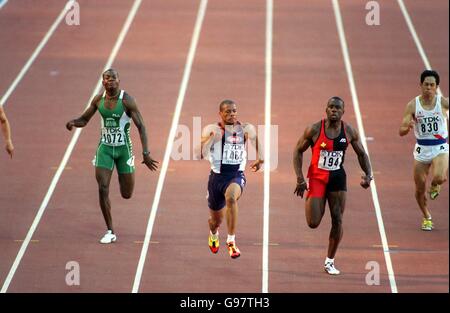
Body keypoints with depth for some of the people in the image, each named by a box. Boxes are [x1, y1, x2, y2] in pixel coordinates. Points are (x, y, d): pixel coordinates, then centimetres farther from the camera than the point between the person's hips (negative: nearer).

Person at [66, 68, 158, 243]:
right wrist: (73, 123, -13)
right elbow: (84, 120, 11)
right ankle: (110, 232, -1)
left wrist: (146, 153, -23)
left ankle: (123, 178, 44)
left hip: (123, 148, -2)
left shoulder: (126, 101, -15)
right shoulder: (99, 100, -2)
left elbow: (141, 127, -15)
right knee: (103, 189, -11)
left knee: (126, 194, 4)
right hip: (105, 148, 2)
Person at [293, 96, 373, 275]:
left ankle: (330, 261, 12)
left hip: (337, 178, 2)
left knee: (337, 220, -2)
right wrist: (300, 179, -11)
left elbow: (361, 154, 8)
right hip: (317, 177, -2)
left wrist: (368, 175, -8)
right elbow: (298, 151, -3)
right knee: (313, 223, -10)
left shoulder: (349, 132, -4)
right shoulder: (314, 130, -12)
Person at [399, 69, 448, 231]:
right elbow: (401, 131, -9)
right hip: (422, 149, 2)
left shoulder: (443, 102, -8)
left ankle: (434, 186, 10)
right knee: (420, 188, 6)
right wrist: (408, 127, -32)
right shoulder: (413, 105, -7)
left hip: (440, 148, -2)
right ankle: (427, 218, 32)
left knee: (439, 178, -29)